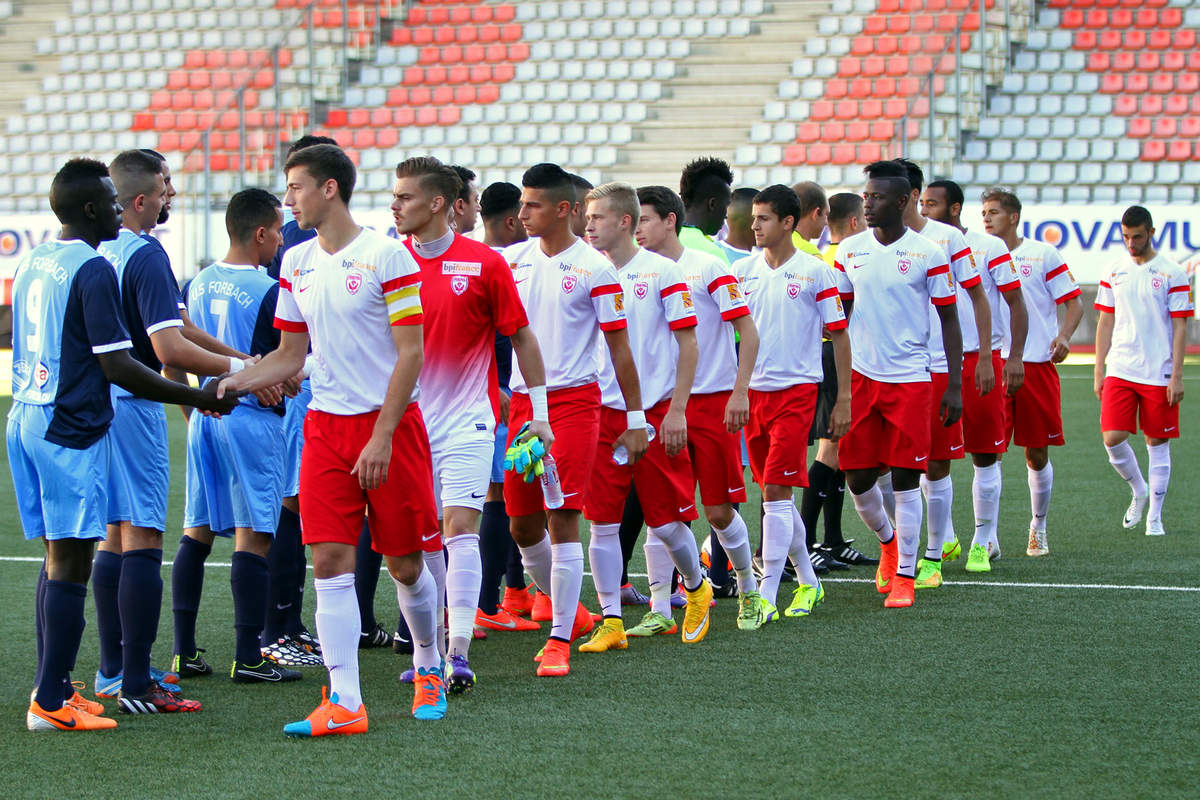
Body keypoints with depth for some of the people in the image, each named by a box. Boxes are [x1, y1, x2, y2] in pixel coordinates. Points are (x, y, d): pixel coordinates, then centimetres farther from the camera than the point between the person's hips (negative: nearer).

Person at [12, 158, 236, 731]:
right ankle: (51, 703, -6)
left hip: (26, 420, 9)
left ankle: (52, 689, 16)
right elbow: (118, 368, -17)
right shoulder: (93, 270, -14)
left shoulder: (33, 263, 13)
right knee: (70, 563, -6)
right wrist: (197, 397, -11)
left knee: (57, 559, 14)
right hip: (70, 427, -9)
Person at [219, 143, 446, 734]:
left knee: (404, 563, 4)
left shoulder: (387, 256, -10)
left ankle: (428, 666, 30)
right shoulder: (296, 264, 9)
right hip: (325, 428, 5)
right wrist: (232, 383, 0)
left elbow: (411, 354, -11)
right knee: (330, 562, -7)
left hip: (390, 424, -5)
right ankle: (344, 703, -8)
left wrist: (382, 437, -16)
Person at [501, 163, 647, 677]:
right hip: (522, 401, 5)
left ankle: (560, 640, -3)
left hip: (574, 401, -5)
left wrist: (635, 419, -2)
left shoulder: (594, 269, -6)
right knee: (522, 524, 7)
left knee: (561, 519, -10)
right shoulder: (510, 260, 6)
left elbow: (619, 347, -2)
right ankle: (570, 611, 29)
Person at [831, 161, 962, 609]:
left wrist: (955, 386, -4)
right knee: (857, 477, 4)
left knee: (906, 478, -3)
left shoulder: (928, 255, -5)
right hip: (860, 376, 3)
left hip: (911, 378, -3)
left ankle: (904, 575, 8)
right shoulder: (849, 251, 6)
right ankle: (887, 539, 33)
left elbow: (949, 322, 0)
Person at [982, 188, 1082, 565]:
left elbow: (1074, 303, 2)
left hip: (1037, 363, -1)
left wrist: (1064, 336, -16)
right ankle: (986, 540, -8)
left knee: (1037, 454, 7)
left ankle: (1038, 526, 28)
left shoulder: (1043, 255, 2)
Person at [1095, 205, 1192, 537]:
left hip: (1158, 374, -3)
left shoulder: (1172, 274, -2)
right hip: (1119, 371, 3)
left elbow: (1180, 327, -3)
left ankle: (1154, 517, 12)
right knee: (1112, 438, -8)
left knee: (1157, 443, 2)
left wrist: (1176, 376, -9)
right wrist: (1099, 371, 8)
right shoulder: (1114, 273, 7)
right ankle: (1138, 491, 19)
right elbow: (1105, 323, 12)